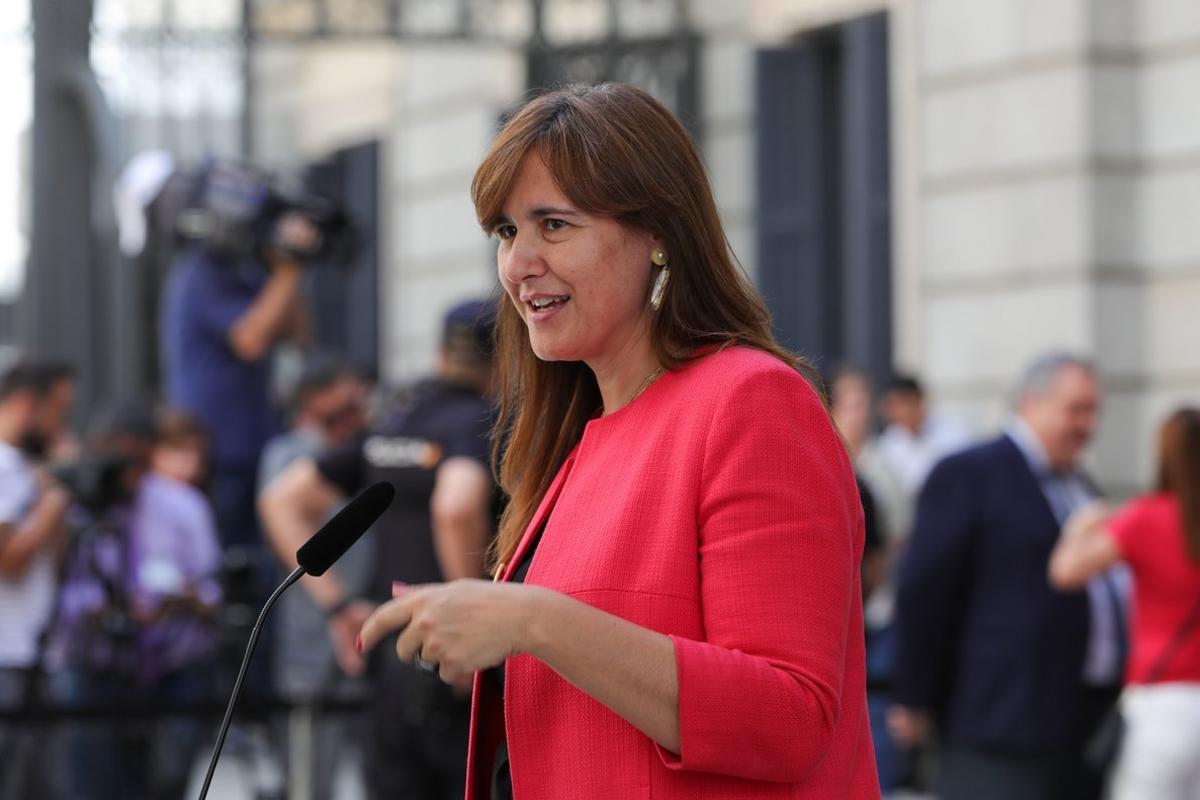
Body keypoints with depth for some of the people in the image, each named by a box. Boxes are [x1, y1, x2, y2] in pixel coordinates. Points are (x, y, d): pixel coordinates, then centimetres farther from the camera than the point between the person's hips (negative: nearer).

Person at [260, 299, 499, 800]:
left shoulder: (389, 431, 13)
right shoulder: (481, 422, -9)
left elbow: (281, 499, 14)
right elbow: (456, 506, -30)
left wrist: (338, 602, 10)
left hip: (387, 669, 7)